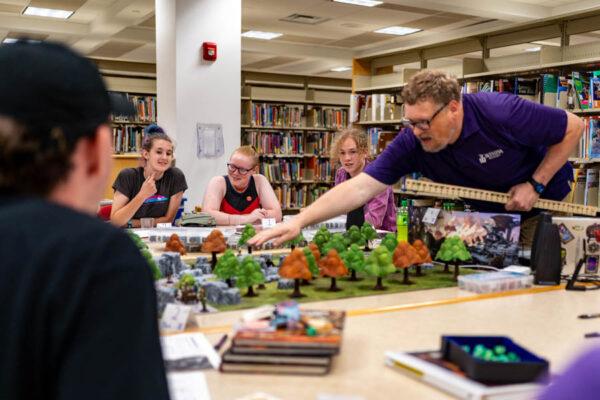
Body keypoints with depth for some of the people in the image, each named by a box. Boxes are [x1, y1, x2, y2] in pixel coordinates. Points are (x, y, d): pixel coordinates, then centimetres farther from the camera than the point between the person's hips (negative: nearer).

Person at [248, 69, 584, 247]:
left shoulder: (502, 114, -34)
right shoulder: (412, 144, -26)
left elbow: (573, 127, -19)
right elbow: (359, 187, -33)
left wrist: (535, 185, -23)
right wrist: (299, 221, -45)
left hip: (547, 198, -3)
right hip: (487, 211, 3)